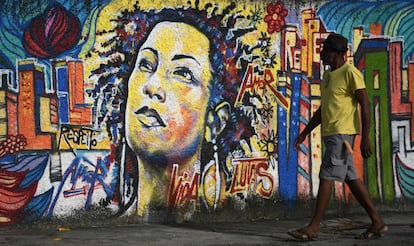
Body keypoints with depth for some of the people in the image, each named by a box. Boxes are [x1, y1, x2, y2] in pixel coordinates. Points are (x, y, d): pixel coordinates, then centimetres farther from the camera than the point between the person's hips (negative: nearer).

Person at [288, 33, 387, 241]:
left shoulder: (350, 73, -9)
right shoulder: (327, 75, 18)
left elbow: (365, 105, -12)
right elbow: (322, 109, 24)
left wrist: (365, 138, -16)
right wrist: (305, 132, 20)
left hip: (342, 133, -9)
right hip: (330, 134, 9)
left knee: (326, 177, -10)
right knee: (351, 178, 9)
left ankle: (313, 227, -7)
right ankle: (377, 223, 16)